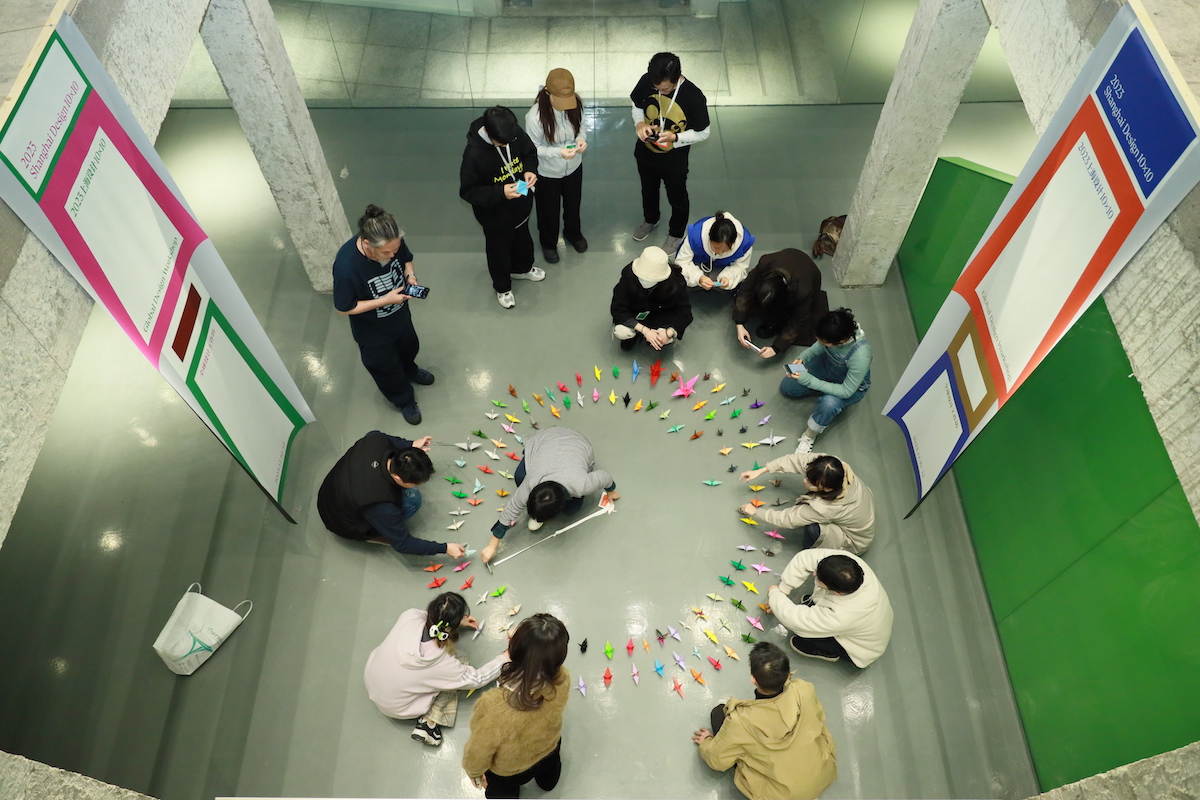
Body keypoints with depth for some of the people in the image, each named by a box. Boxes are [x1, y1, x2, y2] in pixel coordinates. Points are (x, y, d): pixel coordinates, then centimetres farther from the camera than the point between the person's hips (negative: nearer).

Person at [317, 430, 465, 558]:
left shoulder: (376, 440, -27)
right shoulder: (382, 508, -40)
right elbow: (402, 544, -23)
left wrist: (410, 445, 0)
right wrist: (444, 548, -19)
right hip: (345, 526, -7)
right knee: (412, 498, -21)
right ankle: (373, 534, 1)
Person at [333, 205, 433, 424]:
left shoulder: (392, 242, -25)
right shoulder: (346, 267, -41)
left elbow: (406, 259, -1)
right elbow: (344, 308, -27)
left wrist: (410, 275, -23)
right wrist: (386, 300, -32)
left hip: (400, 315, 5)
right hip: (373, 331, -5)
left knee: (409, 347, 34)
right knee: (387, 367, 22)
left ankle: (410, 371, 69)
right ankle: (404, 400, 52)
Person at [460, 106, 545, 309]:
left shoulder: (515, 133, -20)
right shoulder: (474, 154, -35)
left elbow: (530, 152, 1)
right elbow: (467, 191, -26)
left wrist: (530, 170, -21)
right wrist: (500, 192, -37)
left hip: (521, 206, 5)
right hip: (495, 215, -5)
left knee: (523, 240, 31)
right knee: (499, 251, 21)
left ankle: (522, 269, 63)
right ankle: (502, 287, 49)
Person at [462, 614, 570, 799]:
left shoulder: (494, 707, -50)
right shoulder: (562, 680, -39)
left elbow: (477, 752, -27)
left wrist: (473, 771, -7)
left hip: (507, 771, -3)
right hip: (549, 749, 3)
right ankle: (546, 780, 70)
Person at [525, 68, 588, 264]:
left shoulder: (576, 104, -20)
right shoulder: (535, 116, -33)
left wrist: (581, 139, -25)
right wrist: (559, 152, -36)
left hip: (574, 167, 4)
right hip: (547, 173, -4)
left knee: (573, 204, 28)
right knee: (549, 211, 20)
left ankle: (573, 234, 59)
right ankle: (548, 243, 49)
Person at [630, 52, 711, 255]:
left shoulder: (694, 97, -30)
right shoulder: (647, 81, -21)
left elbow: (703, 133, -18)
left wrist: (675, 137, -33)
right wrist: (639, 123, -23)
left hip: (675, 161, -3)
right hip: (645, 153, 4)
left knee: (677, 198, 21)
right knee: (648, 190, 29)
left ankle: (676, 233, 49)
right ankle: (650, 220, 60)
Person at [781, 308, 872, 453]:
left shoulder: (860, 356, -43)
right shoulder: (836, 329, -29)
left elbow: (846, 391, -31)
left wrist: (810, 381, -34)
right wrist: (802, 358, -23)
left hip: (852, 386, -5)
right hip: (827, 365, 5)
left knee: (829, 403, -35)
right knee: (786, 388, 2)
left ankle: (808, 437, -7)